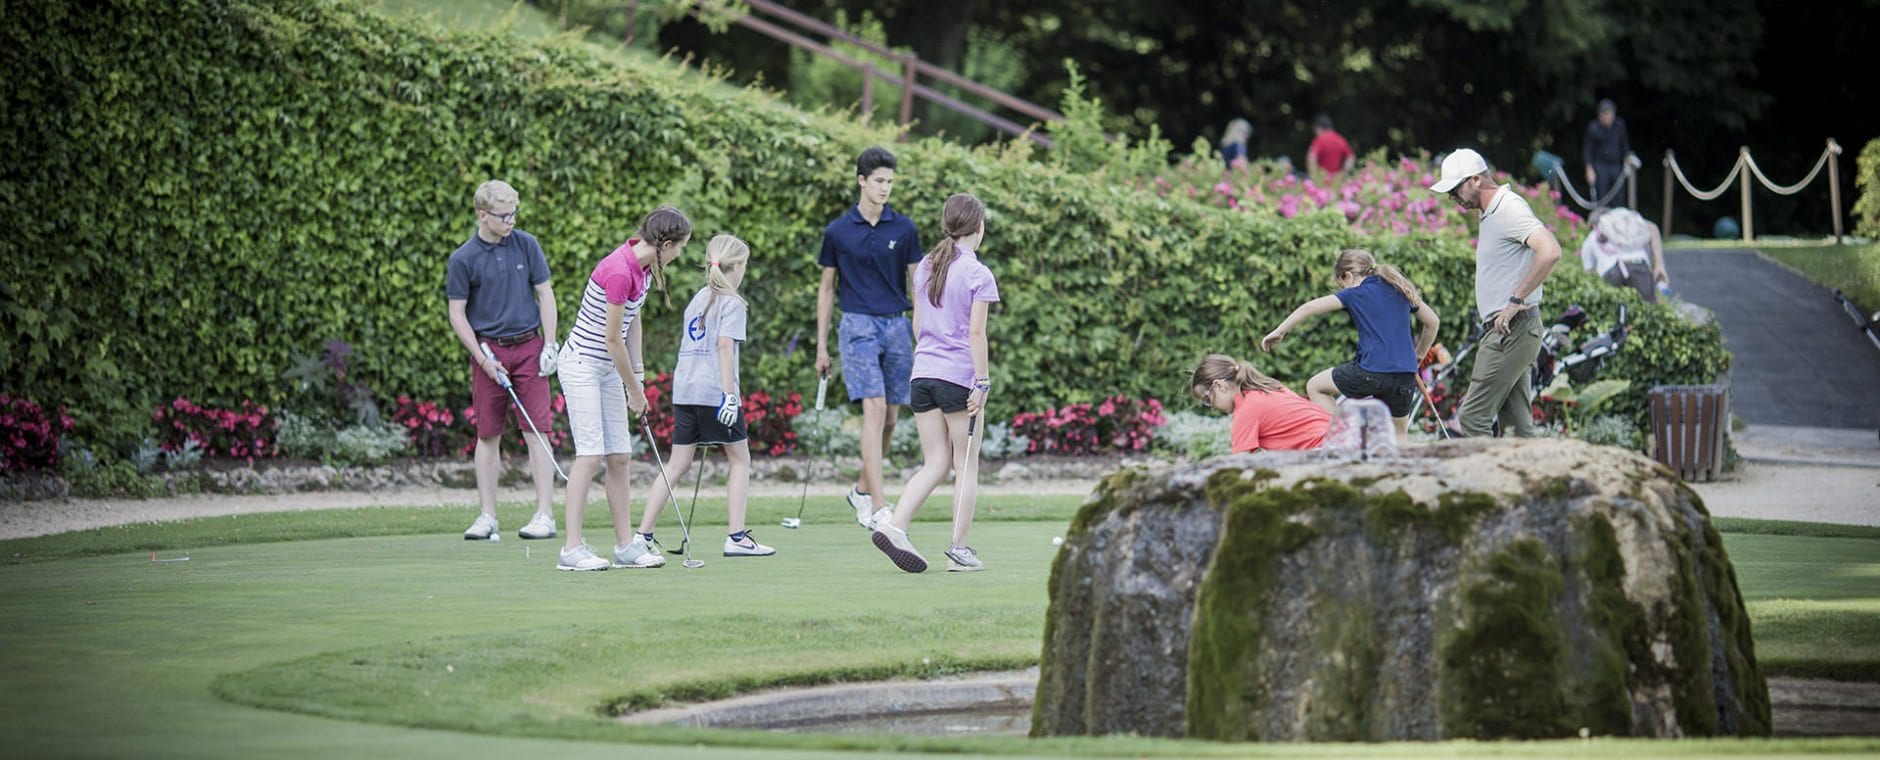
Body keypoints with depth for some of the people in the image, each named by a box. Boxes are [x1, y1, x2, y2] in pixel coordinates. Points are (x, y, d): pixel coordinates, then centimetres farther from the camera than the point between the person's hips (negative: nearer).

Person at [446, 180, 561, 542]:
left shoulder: (526, 245, 2)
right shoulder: (463, 259, -4)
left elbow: (545, 294, 7)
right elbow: (457, 314, -1)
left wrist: (549, 344, -1)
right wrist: (483, 359, -8)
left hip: (528, 347, 1)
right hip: (489, 351, -1)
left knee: (536, 431, -5)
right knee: (488, 435, 4)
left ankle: (545, 515, -6)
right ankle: (487, 517, 9)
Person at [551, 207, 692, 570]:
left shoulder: (644, 267, 4)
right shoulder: (619, 271, -25)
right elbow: (613, 339, -19)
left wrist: (638, 375, 11)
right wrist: (634, 389, -8)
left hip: (607, 368, 9)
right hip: (582, 365, -9)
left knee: (620, 456, 6)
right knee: (591, 454, -13)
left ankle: (626, 545, 10)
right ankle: (572, 549, -12)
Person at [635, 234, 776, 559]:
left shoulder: (697, 299, 19)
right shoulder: (731, 302, -3)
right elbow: (725, 345, -14)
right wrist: (729, 394, -18)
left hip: (684, 389, 7)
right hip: (714, 391, -7)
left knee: (677, 464, 8)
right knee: (740, 459, 4)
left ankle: (643, 535, 2)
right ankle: (736, 537, -1)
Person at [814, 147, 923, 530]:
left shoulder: (904, 229, 5)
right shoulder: (837, 232, 2)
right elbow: (827, 288, 9)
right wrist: (821, 346, 6)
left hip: (897, 326, 3)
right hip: (858, 326, -3)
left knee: (890, 418, 6)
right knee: (874, 410, -17)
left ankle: (862, 488, 27)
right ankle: (878, 506, -22)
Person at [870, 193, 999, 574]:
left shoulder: (925, 267, 11)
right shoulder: (977, 274, -9)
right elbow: (976, 333, -13)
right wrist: (982, 382, -11)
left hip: (923, 371, 6)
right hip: (958, 376, -6)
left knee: (934, 464, 9)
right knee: (965, 464, 5)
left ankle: (894, 525, -9)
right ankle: (959, 549, 6)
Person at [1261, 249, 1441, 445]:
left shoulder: (1356, 294, 2)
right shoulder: (1400, 290, 17)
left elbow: (1310, 308, -1)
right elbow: (1433, 322, 24)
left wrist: (1279, 332, 5)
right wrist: (1418, 355, 34)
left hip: (1373, 371, -5)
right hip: (1406, 376, 5)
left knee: (1315, 387, 14)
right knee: (1399, 433, 22)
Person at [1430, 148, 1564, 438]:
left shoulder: (1509, 208, -14)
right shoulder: (1490, 213, 18)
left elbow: (1550, 252, -28)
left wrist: (1516, 301, -24)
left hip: (1511, 329, -10)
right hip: (1504, 331, 10)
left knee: (1473, 416, -10)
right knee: (1518, 426, 7)